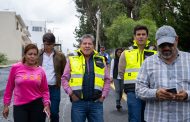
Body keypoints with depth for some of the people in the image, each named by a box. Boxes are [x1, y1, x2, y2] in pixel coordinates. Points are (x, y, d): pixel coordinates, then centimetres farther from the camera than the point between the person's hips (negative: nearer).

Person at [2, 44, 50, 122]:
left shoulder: (40, 71, 0)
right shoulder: (15, 68, -4)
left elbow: (45, 90, 6)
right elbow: (9, 87, 3)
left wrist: (47, 104, -7)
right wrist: (6, 104, 5)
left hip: (37, 105, 2)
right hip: (20, 106, -1)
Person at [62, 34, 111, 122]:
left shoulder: (100, 60, 9)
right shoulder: (72, 59, 4)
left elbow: (107, 79, 13)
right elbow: (65, 78, 6)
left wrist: (103, 95, 4)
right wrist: (71, 93, -4)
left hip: (96, 103, 2)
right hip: (78, 102, -1)